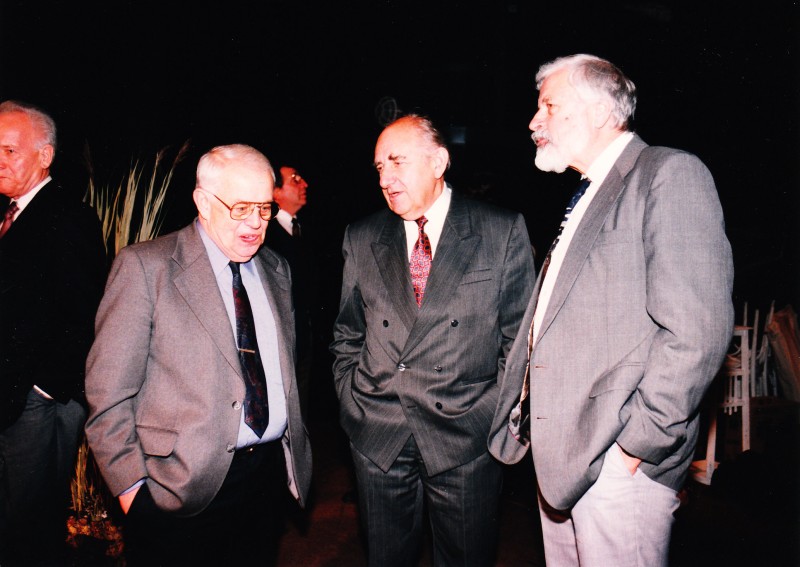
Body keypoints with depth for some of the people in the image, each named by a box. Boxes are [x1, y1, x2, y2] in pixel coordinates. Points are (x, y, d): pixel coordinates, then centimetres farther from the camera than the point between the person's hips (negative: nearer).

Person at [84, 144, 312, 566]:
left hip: (271, 471, 5)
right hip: (183, 487, -4)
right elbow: (108, 390, -9)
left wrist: (291, 449, 12)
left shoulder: (276, 269, 8)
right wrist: (130, 484, -10)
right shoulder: (144, 267, -9)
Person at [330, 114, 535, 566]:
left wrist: (500, 414, -5)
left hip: (466, 437, -2)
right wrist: (351, 403, 3)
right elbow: (347, 336, 10)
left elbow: (520, 335, -1)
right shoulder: (361, 239, 5)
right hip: (377, 437, 3)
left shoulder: (504, 231, -4)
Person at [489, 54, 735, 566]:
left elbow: (698, 329, -19)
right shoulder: (588, 197, 18)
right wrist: (525, 417, 10)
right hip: (560, 454, 8)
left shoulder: (670, 173, -9)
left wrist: (638, 443, -17)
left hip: (617, 461, -8)